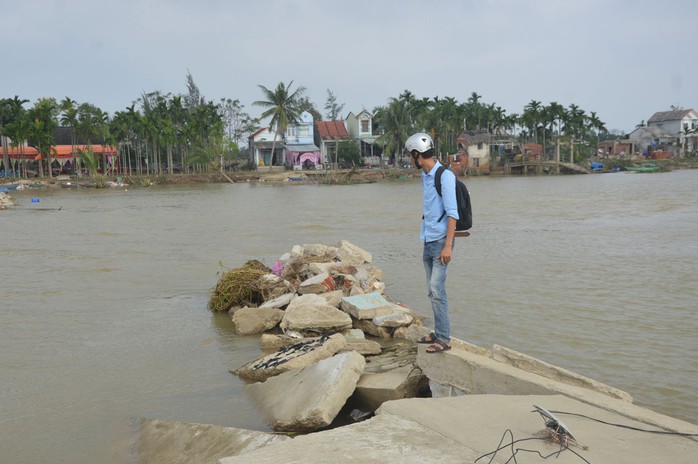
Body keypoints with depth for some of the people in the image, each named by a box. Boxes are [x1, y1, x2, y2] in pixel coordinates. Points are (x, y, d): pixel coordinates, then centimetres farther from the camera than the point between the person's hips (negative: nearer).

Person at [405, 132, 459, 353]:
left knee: (437, 290, -11)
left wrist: (448, 245, -20)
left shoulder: (445, 176, -14)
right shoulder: (425, 176, 12)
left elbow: (452, 213, -17)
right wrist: (425, 242, 17)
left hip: (441, 241, -9)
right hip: (428, 242, 9)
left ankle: (444, 339, -5)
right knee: (432, 291, 11)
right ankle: (438, 332, 19)